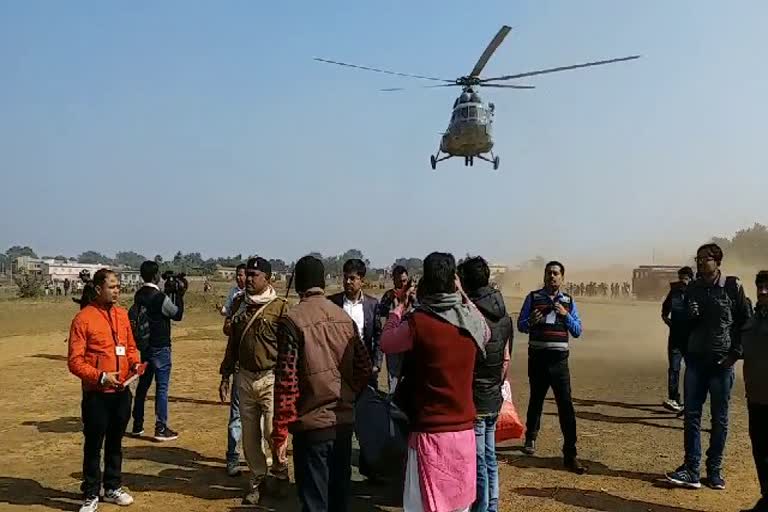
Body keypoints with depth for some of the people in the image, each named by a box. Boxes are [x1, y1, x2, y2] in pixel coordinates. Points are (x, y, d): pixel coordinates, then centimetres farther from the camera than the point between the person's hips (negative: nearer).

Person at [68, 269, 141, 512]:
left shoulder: (122, 314, 6)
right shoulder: (83, 318, -13)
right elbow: (75, 361, -13)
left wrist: (135, 363, -3)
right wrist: (101, 376, -23)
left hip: (122, 391, 5)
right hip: (96, 394, -5)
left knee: (115, 442, 17)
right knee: (94, 445, 6)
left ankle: (113, 488, 32)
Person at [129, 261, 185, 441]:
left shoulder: (138, 296, 3)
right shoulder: (161, 298, -18)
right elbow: (178, 315, -5)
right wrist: (179, 294, 0)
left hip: (143, 346, 7)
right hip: (160, 347, -7)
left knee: (142, 385, 15)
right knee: (162, 387, -1)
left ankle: (137, 426, 23)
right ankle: (161, 428, 2)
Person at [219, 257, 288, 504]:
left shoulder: (279, 307, -9)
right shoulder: (240, 305, 9)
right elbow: (232, 342, 15)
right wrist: (225, 376, 14)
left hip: (271, 378, -5)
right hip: (245, 377, 5)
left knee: (273, 430, -8)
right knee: (250, 434, 10)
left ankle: (279, 468, 21)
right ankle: (257, 479, 27)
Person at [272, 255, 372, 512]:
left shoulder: (292, 320, -13)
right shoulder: (345, 317, 2)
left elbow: (286, 379, -15)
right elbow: (364, 367, 6)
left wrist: (280, 431, -8)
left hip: (312, 424, -5)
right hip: (344, 421, 5)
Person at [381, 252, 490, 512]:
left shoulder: (418, 322, -16)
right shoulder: (472, 320, -3)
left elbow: (386, 343, 4)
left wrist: (397, 311, 19)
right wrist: (463, 296, 21)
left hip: (430, 431, -4)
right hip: (464, 429, 5)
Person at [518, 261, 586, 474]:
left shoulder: (568, 302, 6)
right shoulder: (533, 297, 2)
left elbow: (577, 331, 5)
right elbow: (520, 325, 2)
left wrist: (565, 315, -12)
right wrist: (531, 321, -20)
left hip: (559, 360, 0)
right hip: (537, 357, 0)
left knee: (566, 406, -5)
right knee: (536, 400, 14)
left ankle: (570, 455, -1)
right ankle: (530, 438, 37)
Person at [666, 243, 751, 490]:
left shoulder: (733, 286, -4)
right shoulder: (693, 288, 6)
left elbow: (746, 321, -2)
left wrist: (736, 352, -6)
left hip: (722, 361, -3)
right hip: (695, 359, 3)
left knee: (719, 419, 7)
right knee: (691, 416, 2)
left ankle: (714, 470, 18)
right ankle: (691, 470, 7)